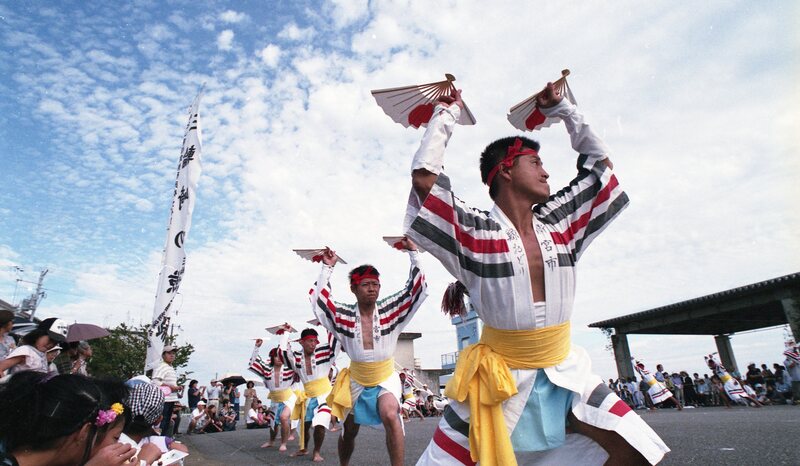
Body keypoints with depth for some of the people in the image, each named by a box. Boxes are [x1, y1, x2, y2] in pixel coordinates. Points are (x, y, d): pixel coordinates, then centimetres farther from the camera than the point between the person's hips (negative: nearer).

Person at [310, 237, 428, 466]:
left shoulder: (390, 311, -14)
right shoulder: (344, 316, -13)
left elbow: (417, 288, -16)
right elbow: (318, 298, -14)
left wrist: (413, 252, -21)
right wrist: (327, 268, -17)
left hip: (386, 379, -2)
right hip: (356, 382, 2)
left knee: (390, 415, -33)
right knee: (349, 431, 18)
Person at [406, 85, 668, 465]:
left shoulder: (558, 224, 2)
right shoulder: (475, 233, -14)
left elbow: (601, 164, 12)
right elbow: (423, 178, -24)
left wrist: (561, 109, 14)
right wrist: (446, 115, -12)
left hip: (563, 373, 5)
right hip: (500, 378, -4)